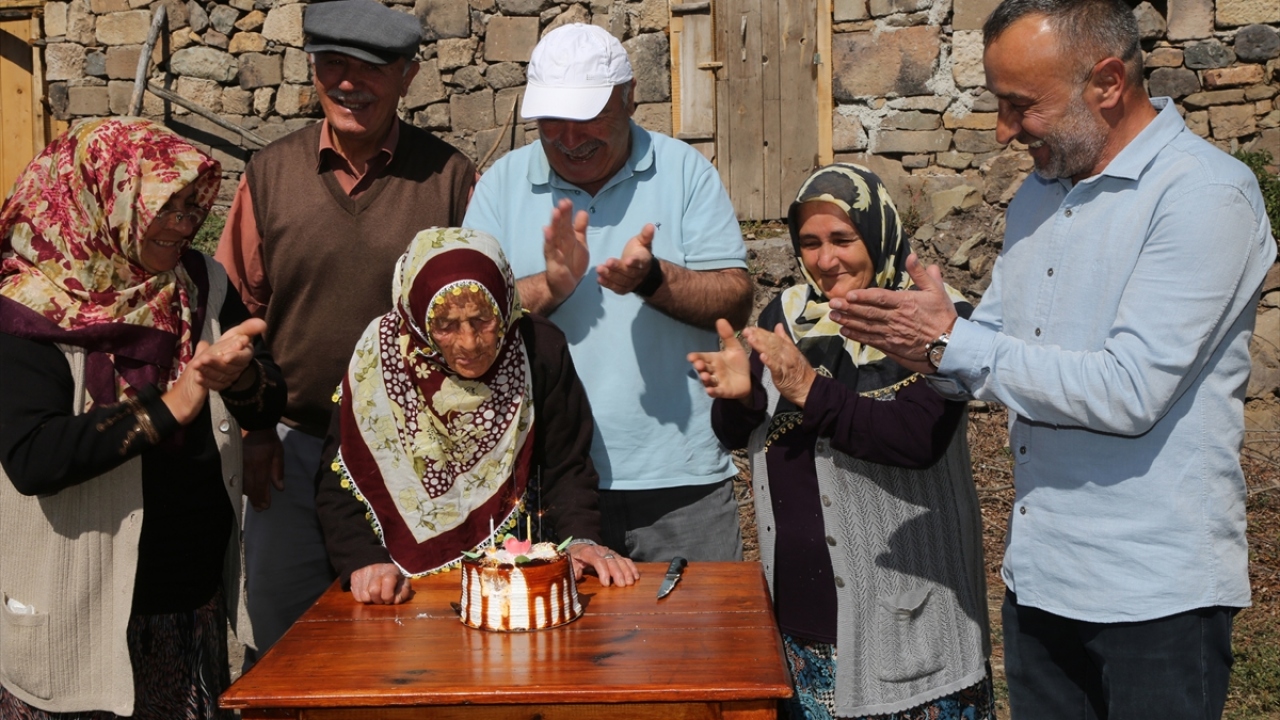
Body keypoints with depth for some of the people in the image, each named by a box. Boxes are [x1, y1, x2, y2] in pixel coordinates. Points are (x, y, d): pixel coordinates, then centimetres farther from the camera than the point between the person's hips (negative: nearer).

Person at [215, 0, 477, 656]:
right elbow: (238, 310, 8)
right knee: (282, 630, 12)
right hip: (292, 449, 2)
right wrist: (252, 429, 2)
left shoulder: (448, 176, -3)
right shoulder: (270, 173, 3)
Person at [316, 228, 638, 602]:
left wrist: (581, 539, -17)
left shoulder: (541, 349, -9)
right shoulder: (380, 357, -11)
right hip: (413, 582, 0)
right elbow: (339, 484, -6)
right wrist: (364, 561, -22)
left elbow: (566, 469, 0)